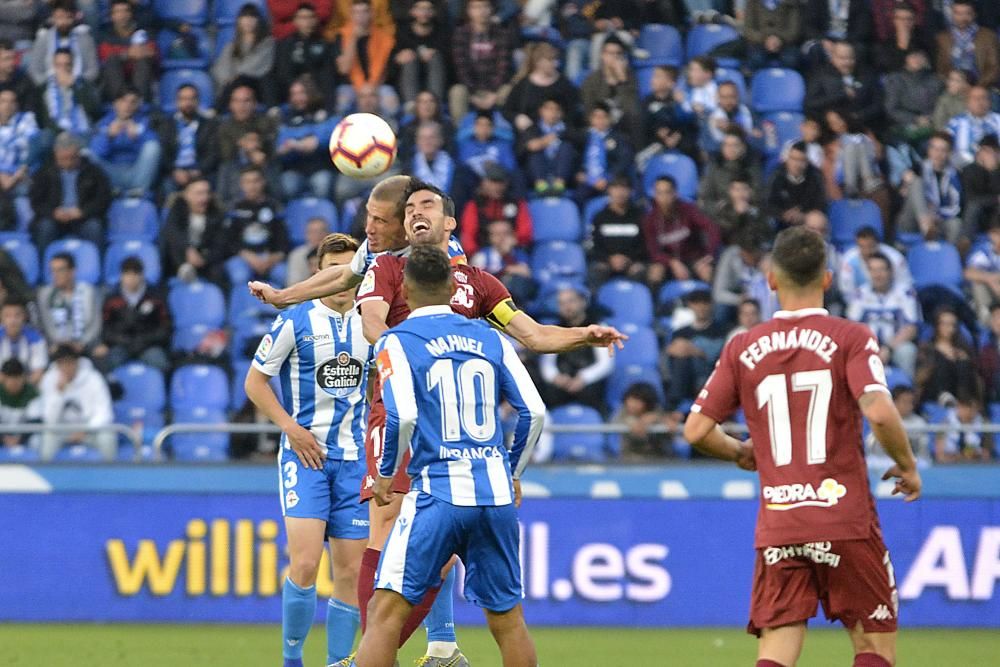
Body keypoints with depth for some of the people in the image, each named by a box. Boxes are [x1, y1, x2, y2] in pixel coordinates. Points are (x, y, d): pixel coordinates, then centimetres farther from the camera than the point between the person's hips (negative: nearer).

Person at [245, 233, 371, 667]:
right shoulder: (296, 321, -5)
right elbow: (255, 380, 0)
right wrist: (291, 427, -11)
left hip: (354, 457, 4)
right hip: (305, 454, -4)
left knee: (351, 573, 2)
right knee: (305, 564, -16)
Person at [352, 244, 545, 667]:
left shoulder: (396, 342, -1)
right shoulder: (491, 339, 11)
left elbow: (402, 416, -14)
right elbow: (534, 412, 6)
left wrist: (385, 475, 2)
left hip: (439, 492, -4)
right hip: (497, 494, 4)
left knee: (387, 609, -5)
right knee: (507, 618, 12)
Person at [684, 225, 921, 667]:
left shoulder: (744, 348, 6)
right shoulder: (850, 338, -3)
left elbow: (696, 430, 5)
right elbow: (879, 412, -17)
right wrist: (907, 466, 0)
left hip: (776, 525, 3)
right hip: (845, 519, -2)